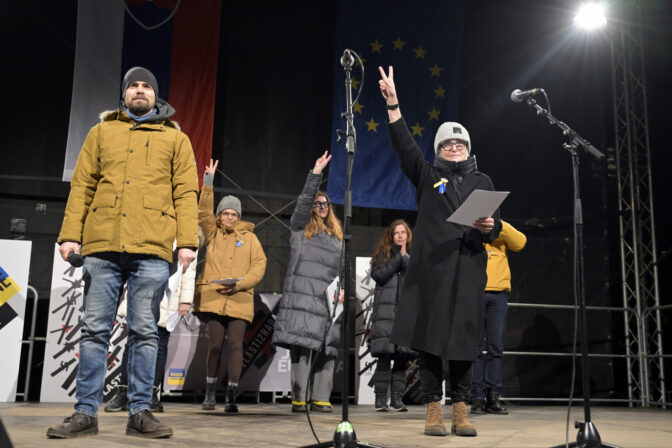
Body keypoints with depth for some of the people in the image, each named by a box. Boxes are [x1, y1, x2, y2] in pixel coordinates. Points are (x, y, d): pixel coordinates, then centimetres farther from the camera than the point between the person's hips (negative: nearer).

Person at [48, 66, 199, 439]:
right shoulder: (102, 132, 19)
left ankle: (139, 412, 7)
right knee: (94, 329, 2)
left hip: (151, 248, -1)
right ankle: (86, 413, 9)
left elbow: (185, 193, 7)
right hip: (101, 244, 2)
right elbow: (82, 185, 12)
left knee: (144, 332, 0)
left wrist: (188, 241, -5)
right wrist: (70, 233, 1)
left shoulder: (175, 138, 15)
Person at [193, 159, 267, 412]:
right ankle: (210, 391, 17)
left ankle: (232, 396, 2)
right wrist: (208, 183, -9)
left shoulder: (249, 237, 13)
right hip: (213, 297, 0)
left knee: (235, 344, -6)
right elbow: (203, 212, 0)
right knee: (215, 344, -3)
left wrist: (238, 285, -9)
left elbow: (259, 265, 5)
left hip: (240, 299, 0)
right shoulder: (213, 233, 14)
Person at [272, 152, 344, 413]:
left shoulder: (336, 236, 24)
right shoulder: (300, 229, 12)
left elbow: (341, 269, 22)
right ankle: (298, 399, -8)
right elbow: (304, 201, -3)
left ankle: (321, 399, 1)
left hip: (327, 301, 4)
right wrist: (316, 174, -8)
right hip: (301, 298, -4)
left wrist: (341, 288, 6)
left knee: (327, 348, -2)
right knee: (301, 347, -10)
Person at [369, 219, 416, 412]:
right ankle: (380, 398, -3)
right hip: (386, 308, -2)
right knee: (385, 354, -9)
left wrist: (404, 256, -6)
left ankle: (396, 397, 8)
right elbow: (377, 275, -3)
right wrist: (398, 258, -4)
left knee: (402, 355, 1)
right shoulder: (383, 253, 13)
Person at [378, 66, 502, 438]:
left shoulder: (483, 181, 18)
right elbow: (404, 146, 0)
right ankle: (433, 410, 3)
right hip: (430, 267, -1)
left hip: (468, 269, 1)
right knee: (428, 338, -3)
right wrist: (393, 103, -10)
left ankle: (460, 411, 6)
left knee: (462, 339, -1)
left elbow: (495, 229, 14)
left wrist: (489, 227, -10)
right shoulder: (428, 177, 14)